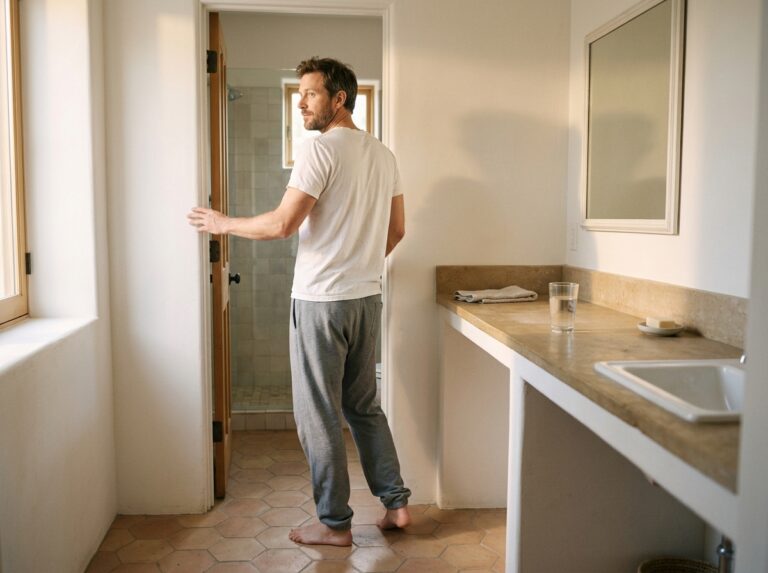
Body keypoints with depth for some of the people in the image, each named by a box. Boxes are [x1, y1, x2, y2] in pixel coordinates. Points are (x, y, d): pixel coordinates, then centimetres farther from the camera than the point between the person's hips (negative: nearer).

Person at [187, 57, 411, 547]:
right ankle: (396, 502, 24)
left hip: (321, 301, -8)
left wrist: (224, 224, -4)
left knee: (319, 415, 4)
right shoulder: (383, 154, 11)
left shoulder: (321, 149, -13)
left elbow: (282, 224, -19)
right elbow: (397, 229, 15)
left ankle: (335, 523, 16)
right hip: (368, 298, 8)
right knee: (364, 405, 19)